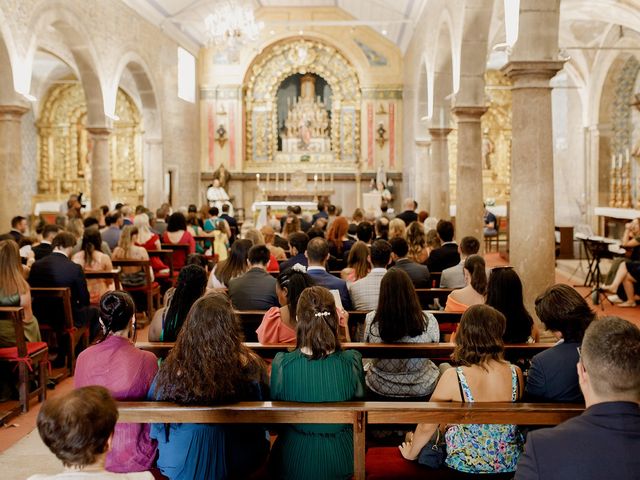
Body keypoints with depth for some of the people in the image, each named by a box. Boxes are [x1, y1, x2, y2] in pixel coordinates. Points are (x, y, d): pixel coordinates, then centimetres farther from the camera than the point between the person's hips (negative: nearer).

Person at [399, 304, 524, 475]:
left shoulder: (453, 377, -20)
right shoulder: (515, 373, -11)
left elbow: (426, 426, -10)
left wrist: (411, 453, 10)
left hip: (466, 465, -4)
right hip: (511, 463, 4)